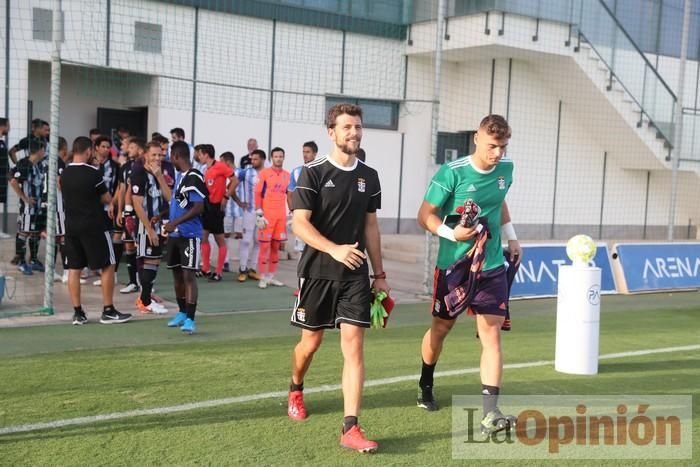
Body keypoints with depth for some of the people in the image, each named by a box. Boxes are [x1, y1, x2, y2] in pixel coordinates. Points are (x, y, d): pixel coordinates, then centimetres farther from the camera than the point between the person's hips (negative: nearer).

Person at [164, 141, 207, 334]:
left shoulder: (194, 177, -16)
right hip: (175, 234, 9)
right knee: (177, 273, 15)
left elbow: (199, 208, -21)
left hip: (189, 234, -9)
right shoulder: (179, 175, 13)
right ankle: (182, 313, 29)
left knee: (188, 275, -10)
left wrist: (175, 223, -24)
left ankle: (190, 319, -8)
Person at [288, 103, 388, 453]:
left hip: (355, 274, 3)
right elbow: (299, 223, -12)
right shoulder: (313, 173, -6)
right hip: (317, 271, -3)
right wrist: (335, 249, -27)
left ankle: (350, 428, -7)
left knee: (354, 345, -7)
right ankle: (296, 390, 42)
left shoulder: (369, 177, 8)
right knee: (311, 341, 11)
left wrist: (379, 273, 13)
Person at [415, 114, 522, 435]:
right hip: (453, 264, -3)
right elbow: (425, 215, -11)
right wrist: (452, 233, -27)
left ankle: (490, 413, -7)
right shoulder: (452, 173, -16)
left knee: (492, 333, -7)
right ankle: (425, 386, 40)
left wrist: (511, 237, 17)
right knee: (442, 327, 14)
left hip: (492, 266, 3)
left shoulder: (506, 168, 1)